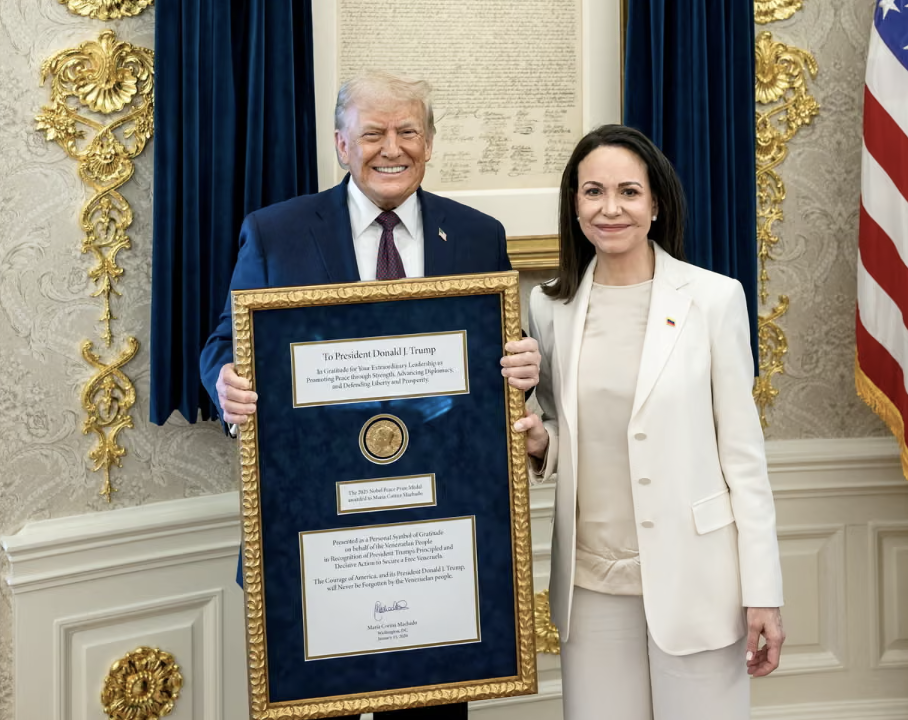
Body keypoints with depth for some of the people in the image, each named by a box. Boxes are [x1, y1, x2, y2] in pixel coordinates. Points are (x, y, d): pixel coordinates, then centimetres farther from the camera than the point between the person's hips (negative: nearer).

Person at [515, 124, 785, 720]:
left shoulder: (714, 298, -5)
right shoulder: (552, 306, 5)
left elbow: (743, 449, -4)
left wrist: (763, 592, -7)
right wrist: (539, 443, -7)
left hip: (692, 578, -3)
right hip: (591, 581, 3)